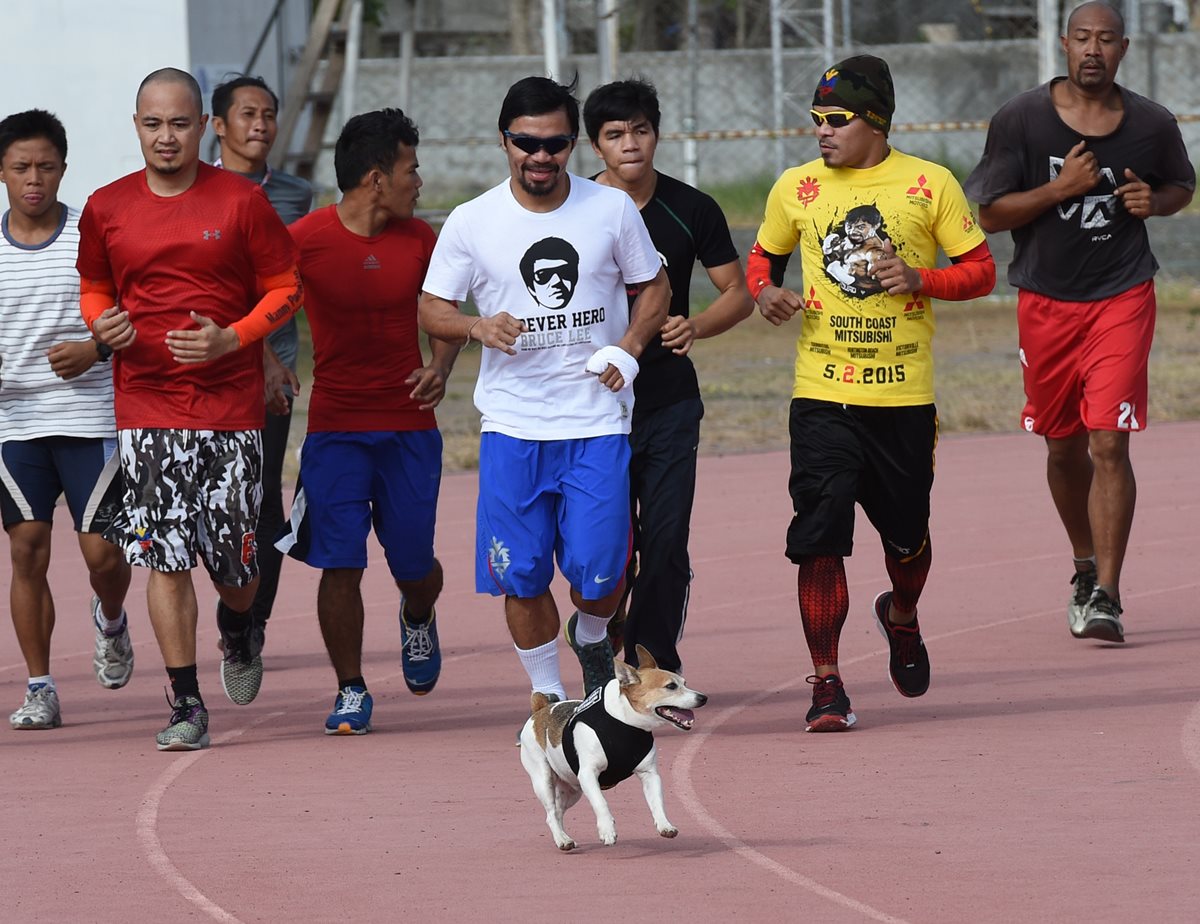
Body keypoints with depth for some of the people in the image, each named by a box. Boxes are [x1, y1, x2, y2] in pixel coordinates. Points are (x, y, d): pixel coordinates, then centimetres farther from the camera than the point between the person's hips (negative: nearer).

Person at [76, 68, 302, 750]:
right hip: (146, 404, 1)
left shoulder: (242, 202, -2)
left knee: (234, 558, 2)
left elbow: (286, 289, 3)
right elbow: (95, 286, 19)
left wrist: (231, 338, -13)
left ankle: (238, 629, 38)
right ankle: (187, 706, -1)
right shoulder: (107, 209, 4)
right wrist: (102, 324, -5)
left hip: (232, 404, -1)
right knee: (165, 555, -6)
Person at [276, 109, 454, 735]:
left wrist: (440, 366, -5)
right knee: (339, 563, -8)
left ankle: (417, 618, 42)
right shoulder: (304, 239, -8)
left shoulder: (419, 239, 3)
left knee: (414, 566, 6)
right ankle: (350, 690, 5)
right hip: (335, 424, -2)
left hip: (410, 425, 3)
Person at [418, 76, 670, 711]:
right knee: (521, 576, -1)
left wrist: (628, 350, -5)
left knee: (599, 573, -6)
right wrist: (478, 327, -16)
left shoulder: (612, 210, 1)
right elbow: (432, 309, 5)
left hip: (597, 424, 0)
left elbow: (654, 287, 12)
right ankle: (548, 697, 18)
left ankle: (591, 637, 28)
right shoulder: (471, 223, -1)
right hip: (511, 425, 0)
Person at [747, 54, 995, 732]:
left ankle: (902, 618, 46)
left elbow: (981, 269, 2)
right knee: (820, 532, -12)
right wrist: (765, 291, -4)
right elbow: (765, 255, 19)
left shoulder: (930, 185, -2)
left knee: (907, 533, 12)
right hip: (822, 396, 0)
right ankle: (826, 685, -7)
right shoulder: (796, 188, 4)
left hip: (906, 395, 0)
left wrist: (920, 280, -16)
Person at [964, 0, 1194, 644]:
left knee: (1109, 444, -13)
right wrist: (1059, 188, -17)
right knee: (1063, 446, 13)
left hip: (1122, 297, -1)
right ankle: (1085, 567, 37)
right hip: (1045, 298, 1)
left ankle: (1106, 596, -11)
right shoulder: (1020, 120, -5)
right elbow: (987, 214, -4)